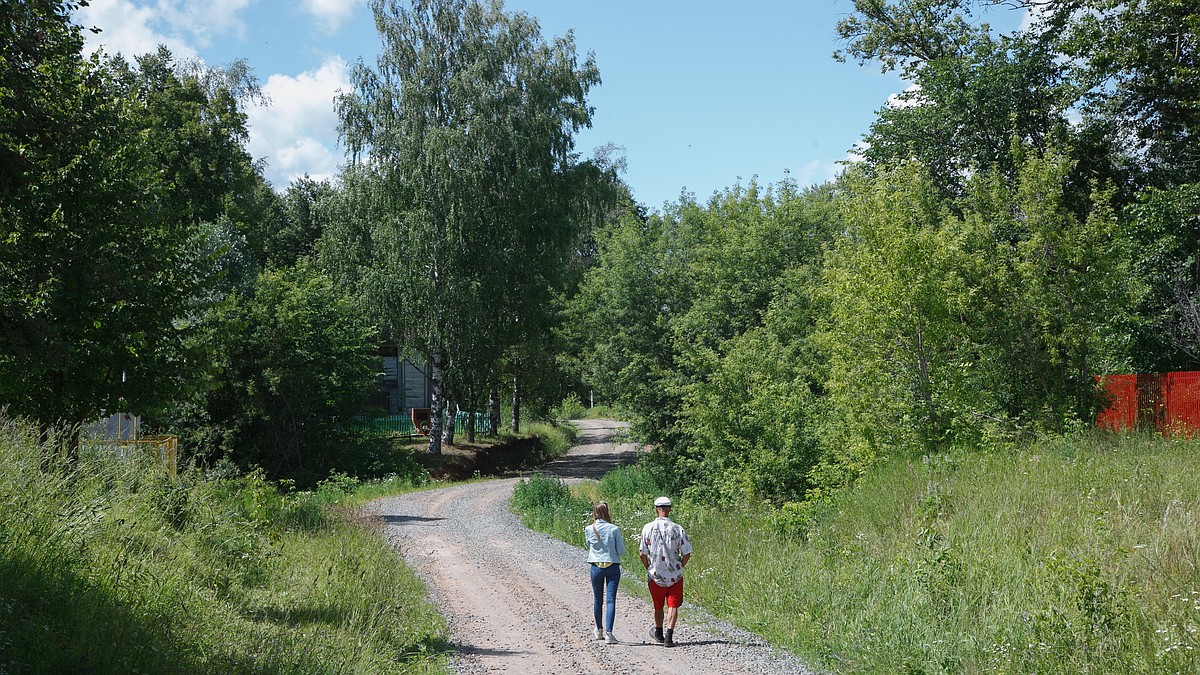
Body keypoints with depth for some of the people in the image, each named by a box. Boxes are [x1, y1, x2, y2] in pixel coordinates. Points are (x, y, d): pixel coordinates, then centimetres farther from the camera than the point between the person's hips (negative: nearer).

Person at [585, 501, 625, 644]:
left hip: (596, 567, 2)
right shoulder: (614, 529, -8)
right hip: (613, 567, -2)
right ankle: (608, 633, -14)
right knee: (611, 600, -4)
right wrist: (622, 542, 13)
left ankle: (599, 630, 31)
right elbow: (621, 551, -5)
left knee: (598, 600, 16)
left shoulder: (588, 530, -2)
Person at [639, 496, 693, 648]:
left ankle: (659, 633, 36)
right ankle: (669, 636, -10)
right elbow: (687, 554, -7)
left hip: (655, 574, 1)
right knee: (673, 606, 3)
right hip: (675, 575, -1)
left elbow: (642, 553, -5)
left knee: (658, 607, 18)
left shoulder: (648, 528, -8)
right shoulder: (677, 529, -8)